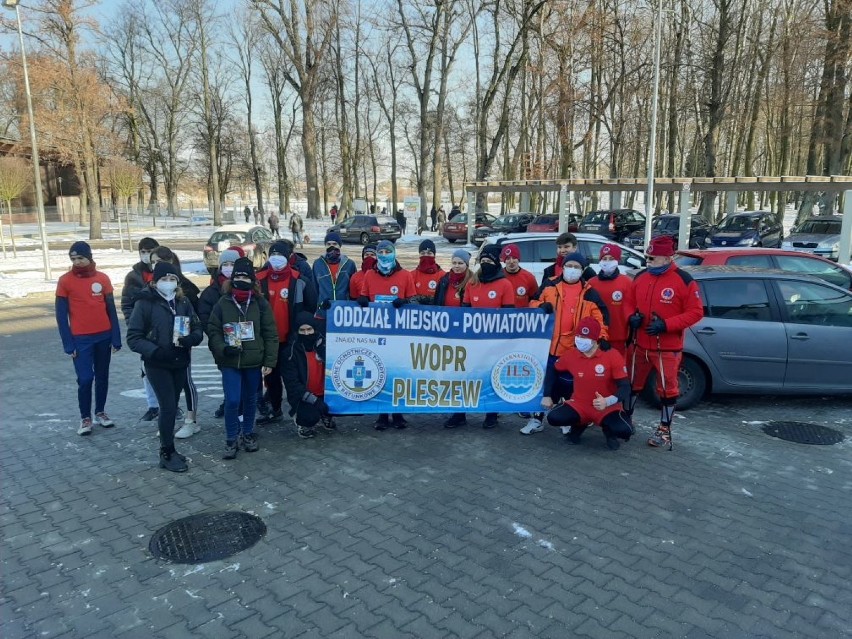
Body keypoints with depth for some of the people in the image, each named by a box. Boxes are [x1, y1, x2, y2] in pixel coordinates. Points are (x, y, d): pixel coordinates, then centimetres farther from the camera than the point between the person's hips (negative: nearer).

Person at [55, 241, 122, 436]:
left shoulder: (102, 278, 0)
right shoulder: (65, 281, -5)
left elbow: (111, 309, 4)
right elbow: (61, 315, -3)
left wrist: (116, 338, 1)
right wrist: (68, 344, -8)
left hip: (104, 336, 3)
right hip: (81, 339, -2)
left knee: (102, 377, 11)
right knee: (85, 379, -4)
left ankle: (100, 412, 26)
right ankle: (85, 418, 11)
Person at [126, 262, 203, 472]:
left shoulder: (183, 302, 2)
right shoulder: (145, 303, -10)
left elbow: (198, 330, 5)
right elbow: (133, 338, -11)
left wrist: (190, 339, -18)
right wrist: (155, 351, -24)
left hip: (180, 364, 4)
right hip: (157, 365, -4)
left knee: (171, 407, 13)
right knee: (169, 407, -7)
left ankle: (168, 448, 28)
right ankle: (167, 454, 8)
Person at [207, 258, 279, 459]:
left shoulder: (261, 304, -3)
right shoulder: (223, 303, -1)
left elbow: (270, 335, -2)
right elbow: (213, 331, 2)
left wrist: (269, 361, -7)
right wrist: (222, 349, -16)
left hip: (254, 362, 1)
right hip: (230, 362, -1)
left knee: (250, 400, 14)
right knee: (232, 401, -6)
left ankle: (247, 434, 33)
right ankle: (231, 439, 12)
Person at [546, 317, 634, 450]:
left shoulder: (612, 355, -16)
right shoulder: (570, 355, -7)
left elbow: (625, 387, -16)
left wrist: (607, 401, -33)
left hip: (608, 407, -2)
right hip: (579, 405, 3)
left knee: (625, 430, -30)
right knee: (553, 418, -23)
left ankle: (608, 429, 9)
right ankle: (578, 424, 11)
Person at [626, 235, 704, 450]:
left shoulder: (684, 280, -12)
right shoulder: (640, 277, 4)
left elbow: (696, 312, -12)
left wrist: (666, 324, -21)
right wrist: (632, 317, -8)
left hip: (668, 348, -5)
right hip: (640, 345, 5)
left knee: (667, 389, 6)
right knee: (633, 384, 16)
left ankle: (664, 430, 21)